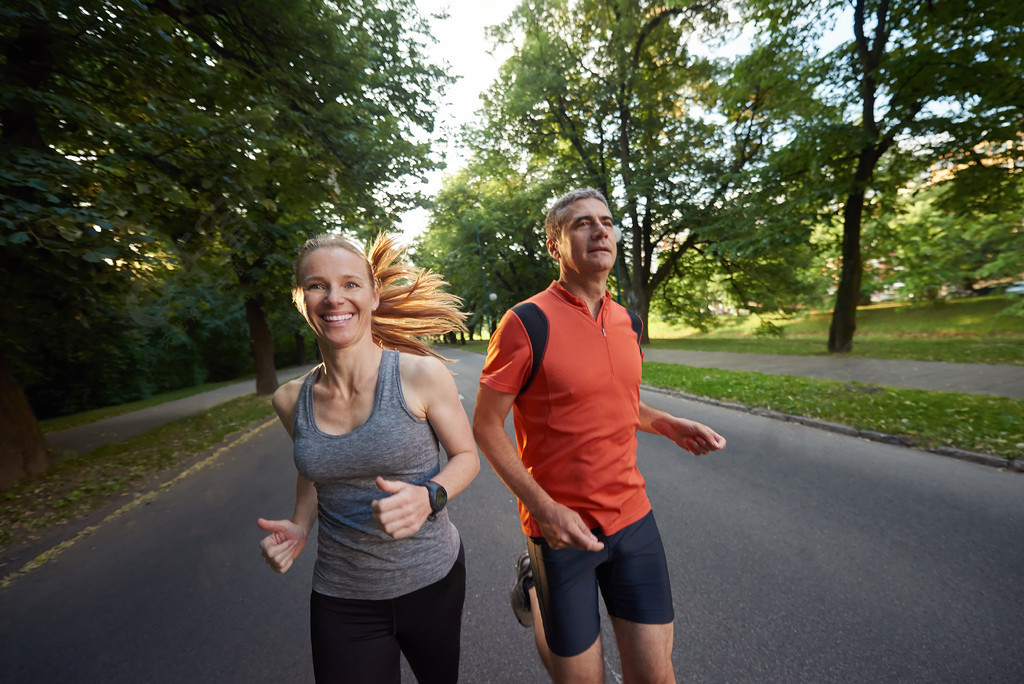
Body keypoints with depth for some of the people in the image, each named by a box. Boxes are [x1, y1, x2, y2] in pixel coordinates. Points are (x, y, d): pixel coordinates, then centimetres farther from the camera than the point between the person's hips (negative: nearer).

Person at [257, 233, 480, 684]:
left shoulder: (421, 375, -19)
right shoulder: (291, 400, -6)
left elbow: (466, 456, -8)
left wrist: (428, 497, -27)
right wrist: (299, 527, -4)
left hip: (432, 581, -1)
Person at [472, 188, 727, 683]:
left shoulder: (624, 321, 3)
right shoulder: (527, 323, -17)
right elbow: (485, 427, -12)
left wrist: (671, 425, 2)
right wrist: (544, 509, -18)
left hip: (632, 517, 5)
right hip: (561, 527, -5)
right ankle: (535, 582, 39)